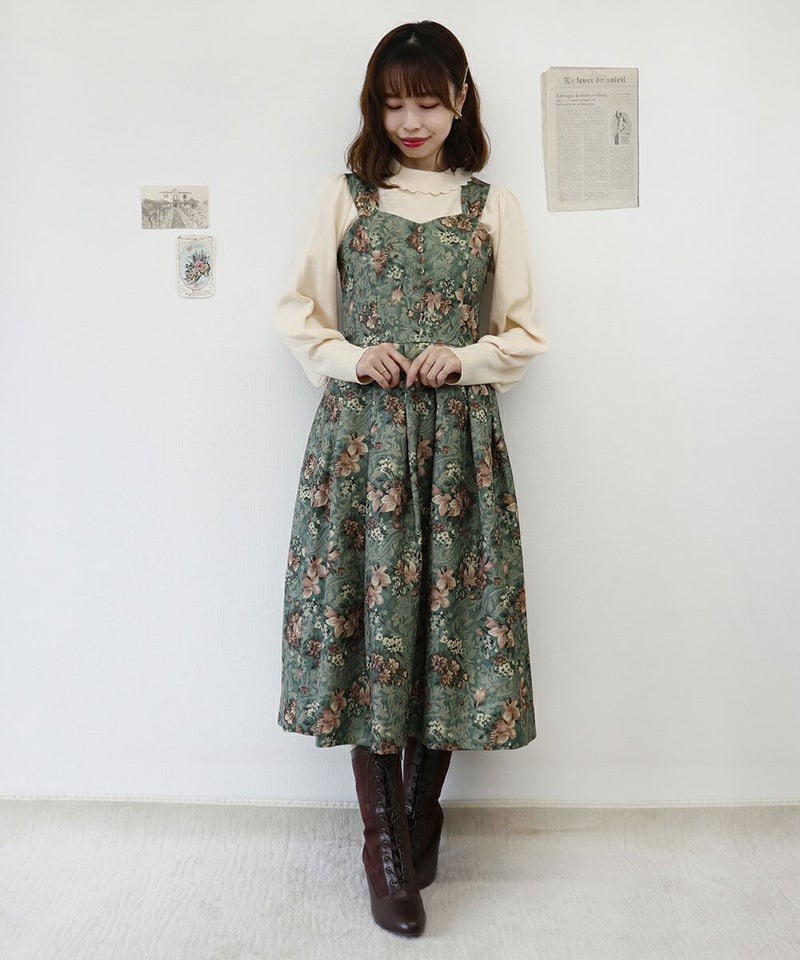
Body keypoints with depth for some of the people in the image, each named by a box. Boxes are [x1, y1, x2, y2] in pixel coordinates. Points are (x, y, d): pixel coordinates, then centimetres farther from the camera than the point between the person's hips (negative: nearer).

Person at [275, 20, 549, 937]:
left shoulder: (492, 206, 10)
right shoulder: (344, 197, 9)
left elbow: (525, 331, 10)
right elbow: (298, 314, 10)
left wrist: (466, 358, -8)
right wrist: (351, 359, -8)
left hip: (458, 435, 1)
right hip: (360, 432, 0)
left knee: (450, 617, 2)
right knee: (367, 614, -2)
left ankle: (423, 812, 24)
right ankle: (384, 843, 13)